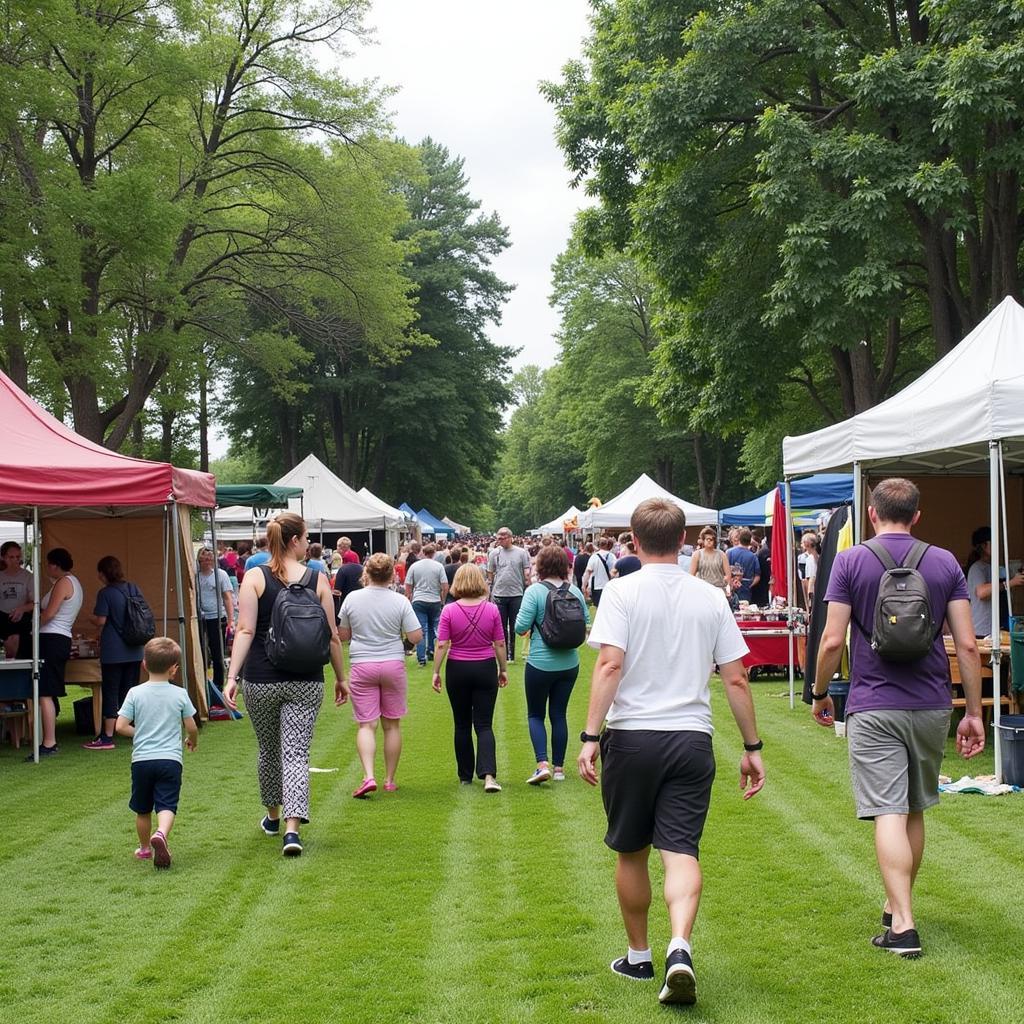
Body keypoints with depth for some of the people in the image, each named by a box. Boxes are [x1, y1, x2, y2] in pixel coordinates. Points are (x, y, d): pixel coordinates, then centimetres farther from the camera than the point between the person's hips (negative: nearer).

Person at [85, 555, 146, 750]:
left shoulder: (106, 593, -10)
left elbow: (100, 620, -14)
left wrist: (91, 618, 7)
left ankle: (107, 737, 0)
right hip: (134, 651, 6)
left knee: (111, 693, -1)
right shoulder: (132, 589, 8)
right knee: (131, 692, 12)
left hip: (113, 652, -6)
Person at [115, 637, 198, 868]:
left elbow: (120, 727, -4)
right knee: (167, 806, -8)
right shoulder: (180, 694, -1)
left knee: (143, 809, 17)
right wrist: (193, 741, 27)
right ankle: (161, 834, -36)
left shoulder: (135, 693, -1)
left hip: (141, 759, 2)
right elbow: (191, 727, 5)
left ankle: (145, 848, 31)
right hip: (170, 759, -2)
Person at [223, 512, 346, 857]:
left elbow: (245, 631, -12)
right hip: (305, 682, -1)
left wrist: (232, 677, -13)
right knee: (296, 753, 0)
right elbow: (332, 636, 1)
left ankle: (273, 816, 37)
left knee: (268, 750, 20)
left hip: (261, 680, 1)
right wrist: (341, 678, 12)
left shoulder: (254, 577, -3)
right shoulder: (318, 580, -1)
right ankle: (292, 829, -15)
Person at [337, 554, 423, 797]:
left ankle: (368, 776, -17)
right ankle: (390, 780, 17)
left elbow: (342, 636, 5)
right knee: (392, 725, 11)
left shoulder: (352, 598, -3)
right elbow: (416, 636, -6)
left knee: (366, 725, 1)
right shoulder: (400, 601, -6)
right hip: (393, 665, 0)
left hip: (361, 666, 0)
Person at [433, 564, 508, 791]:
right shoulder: (492, 610, -6)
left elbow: (442, 645, -9)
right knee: (484, 724, 2)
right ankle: (488, 775, -15)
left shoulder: (449, 611, -10)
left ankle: (465, 776, 21)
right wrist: (503, 669, 12)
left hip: (458, 670, 0)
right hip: (486, 669, 0)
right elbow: (500, 644, -1)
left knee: (462, 725, 13)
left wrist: (436, 672, 1)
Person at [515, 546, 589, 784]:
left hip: (540, 664, -4)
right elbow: (586, 624, 6)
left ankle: (543, 764, -6)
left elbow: (521, 627, -18)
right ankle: (559, 768, 18)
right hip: (569, 664, 4)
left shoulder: (534, 591, -15)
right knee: (559, 714, 14)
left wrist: (531, 628, 4)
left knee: (535, 714, 10)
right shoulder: (575, 592, -2)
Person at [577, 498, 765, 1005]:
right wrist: (751, 746, 12)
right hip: (692, 739, 2)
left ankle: (639, 956, 27)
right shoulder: (711, 597, 5)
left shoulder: (622, 591, -4)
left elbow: (610, 664, -14)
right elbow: (736, 680, 5)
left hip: (632, 736, -2)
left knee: (631, 853, 14)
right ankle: (680, 948, -23)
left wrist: (590, 736, -14)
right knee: (682, 851, -1)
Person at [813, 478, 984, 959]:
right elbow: (967, 645, -1)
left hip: (873, 707, -3)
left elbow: (833, 640, -9)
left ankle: (903, 926, -14)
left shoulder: (850, 561, -5)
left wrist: (820, 694, 6)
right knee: (914, 812, 18)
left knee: (889, 815, -6)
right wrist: (973, 712, 6)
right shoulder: (945, 563, 3)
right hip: (930, 707, 4)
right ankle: (896, 905, 31)